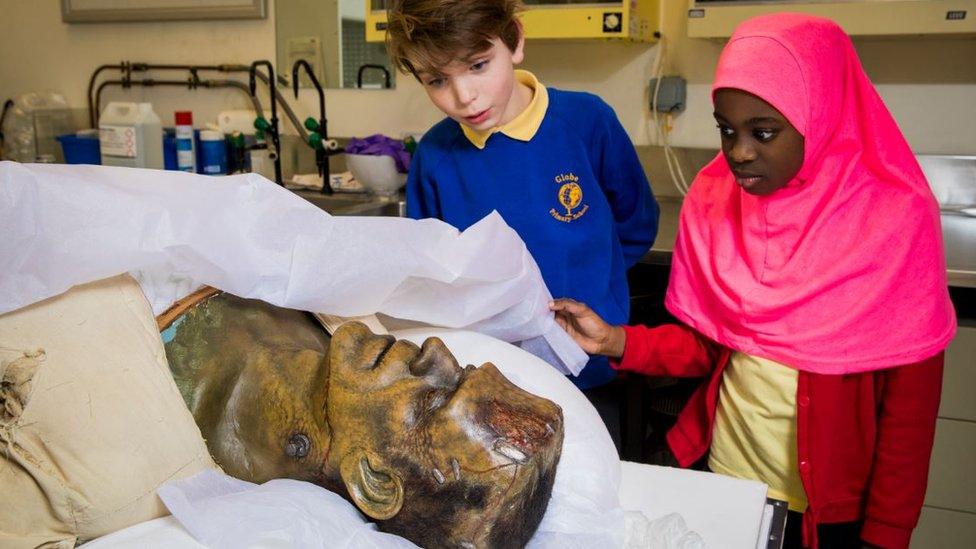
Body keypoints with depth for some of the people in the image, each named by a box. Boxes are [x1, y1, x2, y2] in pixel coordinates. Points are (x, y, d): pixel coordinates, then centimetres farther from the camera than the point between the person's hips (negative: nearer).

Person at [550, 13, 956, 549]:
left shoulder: (895, 217, -17)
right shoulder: (712, 200, -6)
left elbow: (911, 395, -12)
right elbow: (705, 343, 1)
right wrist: (616, 341, -15)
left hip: (833, 502, -2)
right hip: (726, 473, 3)